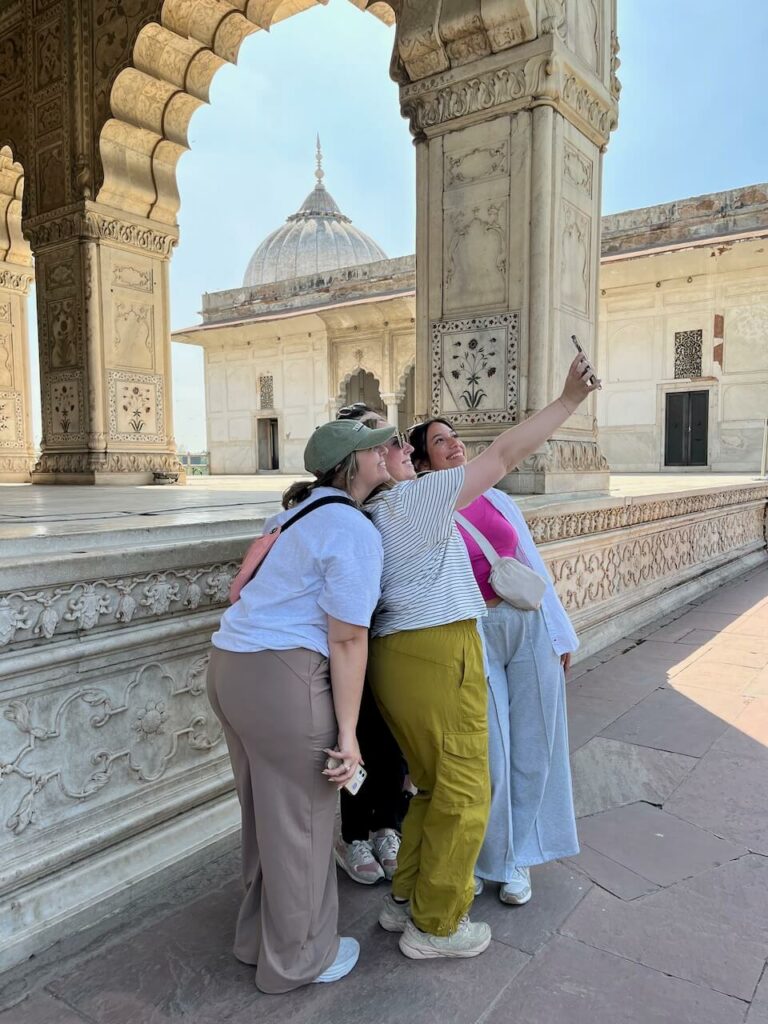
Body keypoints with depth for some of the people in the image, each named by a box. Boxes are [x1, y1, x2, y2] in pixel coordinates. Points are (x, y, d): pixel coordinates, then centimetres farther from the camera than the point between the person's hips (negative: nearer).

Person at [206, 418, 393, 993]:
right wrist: (347, 734, -11)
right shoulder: (356, 532, -13)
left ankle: (259, 936, 41)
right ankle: (297, 959, 29)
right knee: (299, 823, 9)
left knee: (264, 814, 23)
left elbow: (244, 587, 27)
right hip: (283, 679, -9)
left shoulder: (299, 509, 15)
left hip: (229, 664, 10)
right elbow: (348, 640, -15)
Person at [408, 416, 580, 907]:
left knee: (532, 748, 11)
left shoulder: (497, 500, 9)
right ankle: (483, 858, 30)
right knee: (487, 757, 2)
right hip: (472, 637, -4)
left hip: (531, 630, 4)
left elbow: (535, 568, 11)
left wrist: (560, 636, 11)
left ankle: (518, 857, 33)